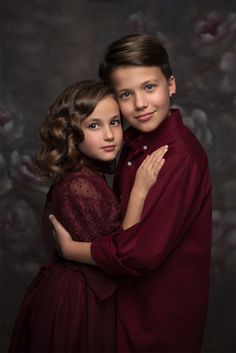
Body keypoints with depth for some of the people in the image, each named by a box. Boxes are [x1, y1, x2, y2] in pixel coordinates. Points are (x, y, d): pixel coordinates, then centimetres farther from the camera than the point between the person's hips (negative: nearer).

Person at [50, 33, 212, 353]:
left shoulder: (180, 158, -28)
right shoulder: (136, 140, -1)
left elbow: (140, 253, -28)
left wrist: (69, 249, -14)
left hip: (163, 306, -7)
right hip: (132, 291, 8)